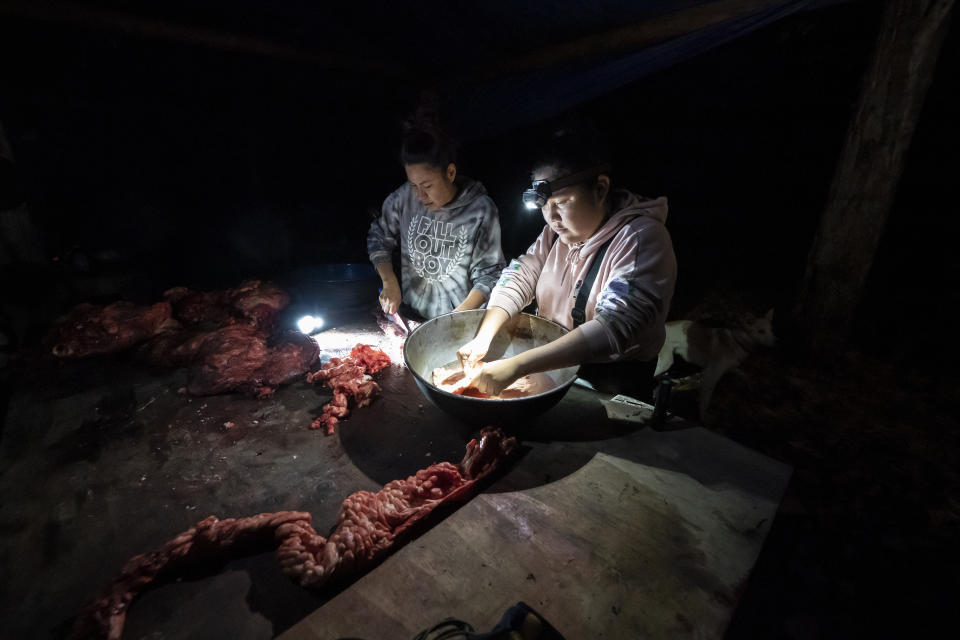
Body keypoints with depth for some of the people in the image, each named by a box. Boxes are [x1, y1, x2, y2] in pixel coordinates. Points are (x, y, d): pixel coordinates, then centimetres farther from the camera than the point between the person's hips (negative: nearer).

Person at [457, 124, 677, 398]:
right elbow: (518, 278, -3)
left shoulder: (643, 239, -20)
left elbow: (613, 328, -31)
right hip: (549, 366, 5)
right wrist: (483, 338, -20)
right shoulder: (559, 229, 3)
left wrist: (514, 367, -38)